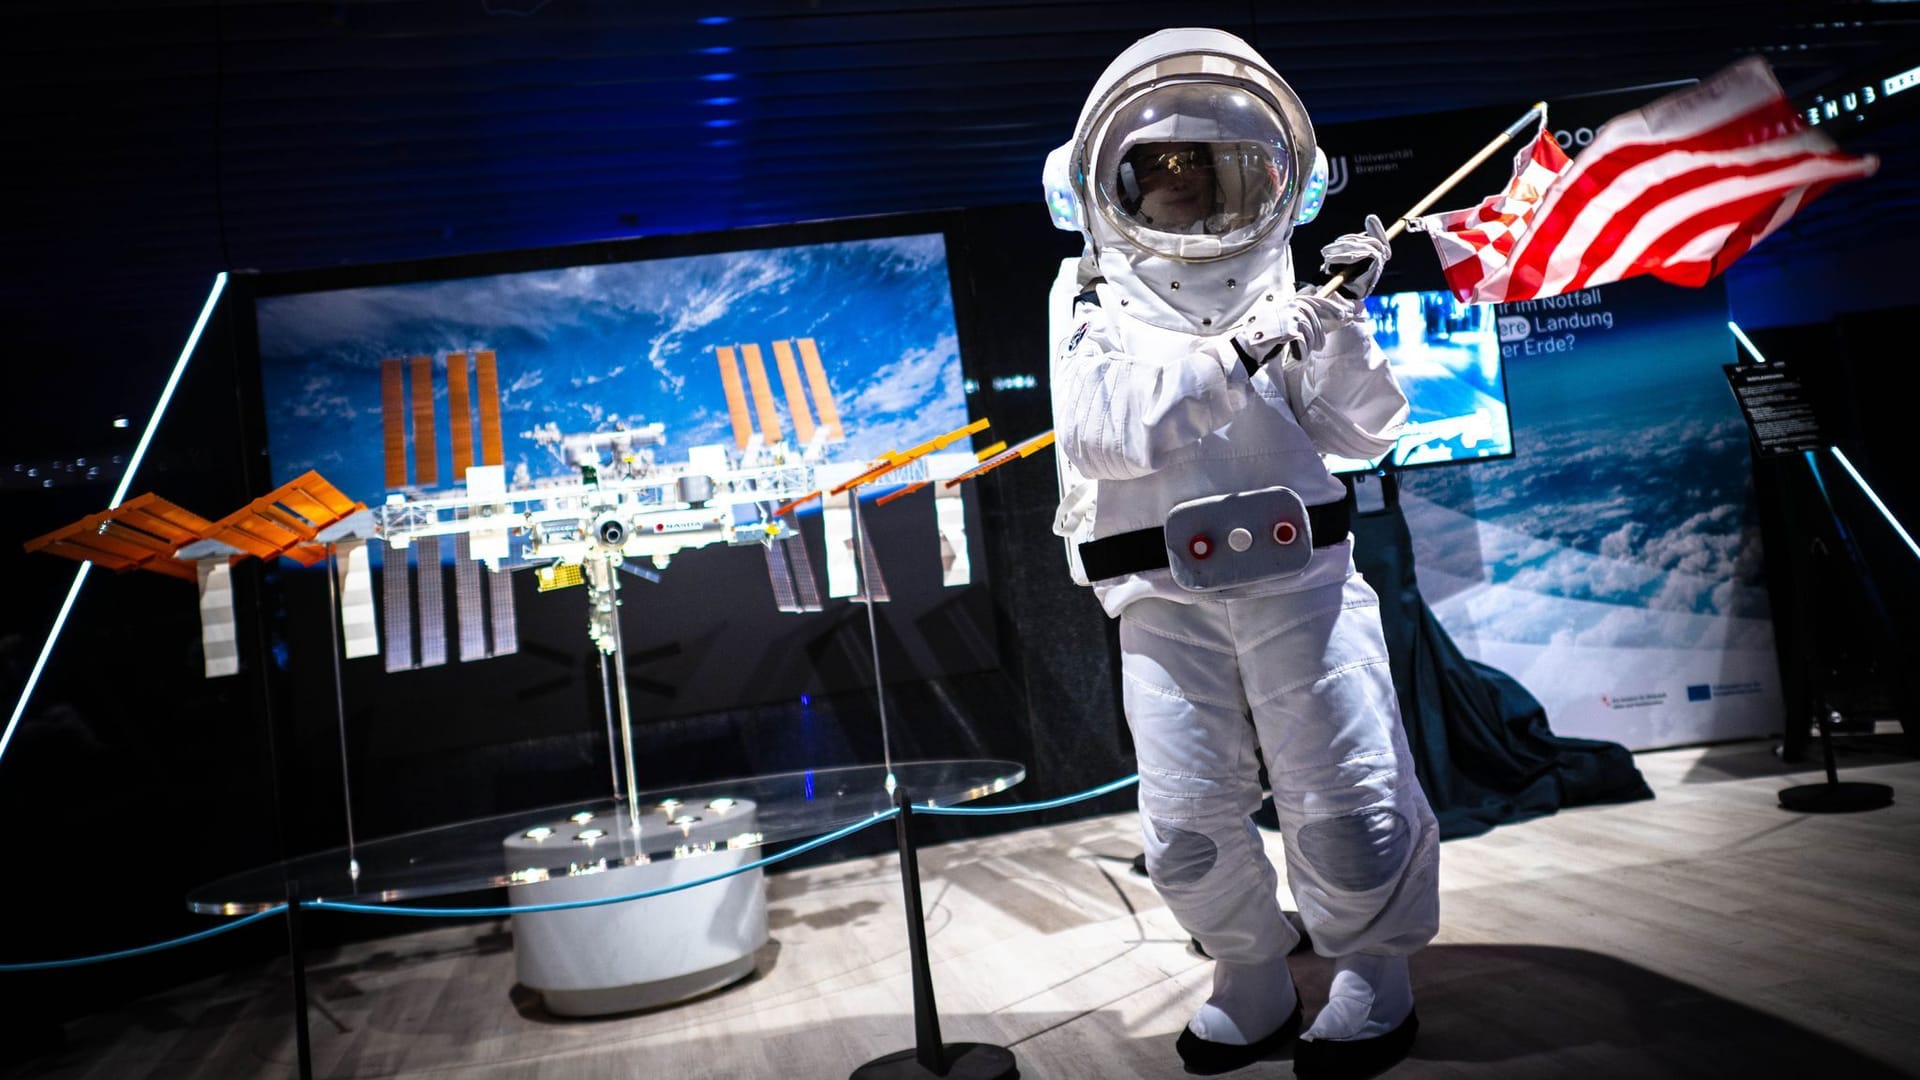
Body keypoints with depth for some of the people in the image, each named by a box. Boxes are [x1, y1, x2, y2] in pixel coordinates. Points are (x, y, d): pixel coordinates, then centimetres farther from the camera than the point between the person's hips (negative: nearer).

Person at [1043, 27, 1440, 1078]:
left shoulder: (1282, 297, 10)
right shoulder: (1093, 308, 6)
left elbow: (1360, 433, 7)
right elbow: (1108, 427, -12)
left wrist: (1343, 327, -9)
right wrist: (1237, 353, -22)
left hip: (1299, 574, 0)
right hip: (1164, 599, 0)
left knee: (1348, 802, -1)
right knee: (1188, 829, 3)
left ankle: (1374, 979, 24)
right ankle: (1254, 985, 26)